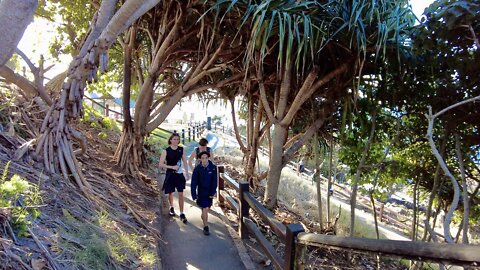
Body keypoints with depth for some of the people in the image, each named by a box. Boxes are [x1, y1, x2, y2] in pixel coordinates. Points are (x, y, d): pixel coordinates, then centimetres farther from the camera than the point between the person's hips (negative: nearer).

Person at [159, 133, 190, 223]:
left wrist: (187, 173, 8)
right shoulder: (166, 151, -10)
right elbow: (160, 164, -12)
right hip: (170, 174, -2)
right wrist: (172, 167, -20)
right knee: (170, 193, 14)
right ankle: (171, 208, 41)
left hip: (179, 174, 2)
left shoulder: (181, 149, 0)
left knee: (181, 194, -2)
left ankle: (182, 214, 4)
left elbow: (184, 161, 10)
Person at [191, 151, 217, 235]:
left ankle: (203, 216, 49)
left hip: (210, 192, 2)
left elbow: (214, 181, -7)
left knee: (206, 208, 17)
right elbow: (194, 182, -10)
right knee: (205, 209, -7)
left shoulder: (213, 168, -11)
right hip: (201, 191, -2)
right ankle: (206, 227, 5)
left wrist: (213, 192, -11)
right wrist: (194, 194, -12)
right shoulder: (197, 168, -13)